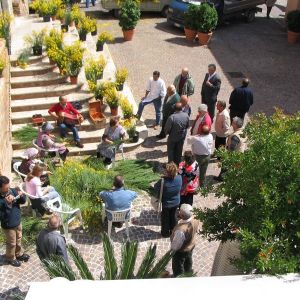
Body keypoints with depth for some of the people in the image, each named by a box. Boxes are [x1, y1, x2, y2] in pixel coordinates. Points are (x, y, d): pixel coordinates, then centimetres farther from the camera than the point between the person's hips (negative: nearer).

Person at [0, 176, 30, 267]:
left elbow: (23, 202, 0)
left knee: (18, 240, 27)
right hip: (8, 226, -5)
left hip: (18, 222, 6)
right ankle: (11, 258, 42)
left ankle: (19, 254, 51)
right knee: (11, 243, 17)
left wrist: (21, 196, -22)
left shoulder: (12, 191, -12)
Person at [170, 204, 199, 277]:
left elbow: (176, 244, -28)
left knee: (178, 267, 24)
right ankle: (189, 273, 63)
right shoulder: (195, 220, -25)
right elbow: (196, 230, -3)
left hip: (181, 251, -7)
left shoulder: (181, 230, -46)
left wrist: (172, 250, -8)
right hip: (191, 245, 7)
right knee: (188, 261, 36)